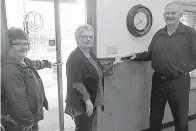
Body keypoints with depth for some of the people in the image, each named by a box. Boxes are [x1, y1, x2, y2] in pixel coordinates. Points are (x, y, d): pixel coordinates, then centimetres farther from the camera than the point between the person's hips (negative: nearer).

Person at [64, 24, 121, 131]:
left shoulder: (90, 54, 8)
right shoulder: (75, 58, -20)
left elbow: (99, 71, 21)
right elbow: (77, 84, -23)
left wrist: (113, 63, 21)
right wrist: (87, 101, -22)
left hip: (92, 100, 9)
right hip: (81, 103, -9)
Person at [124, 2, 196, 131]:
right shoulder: (158, 34, 7)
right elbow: (150, 54, 13)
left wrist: (185, 70, -12)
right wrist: (137, 55, -2)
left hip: (179, 81, -3)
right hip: (158, 80, 4)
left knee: (181, 118, 15)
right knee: (155, 116, 17)